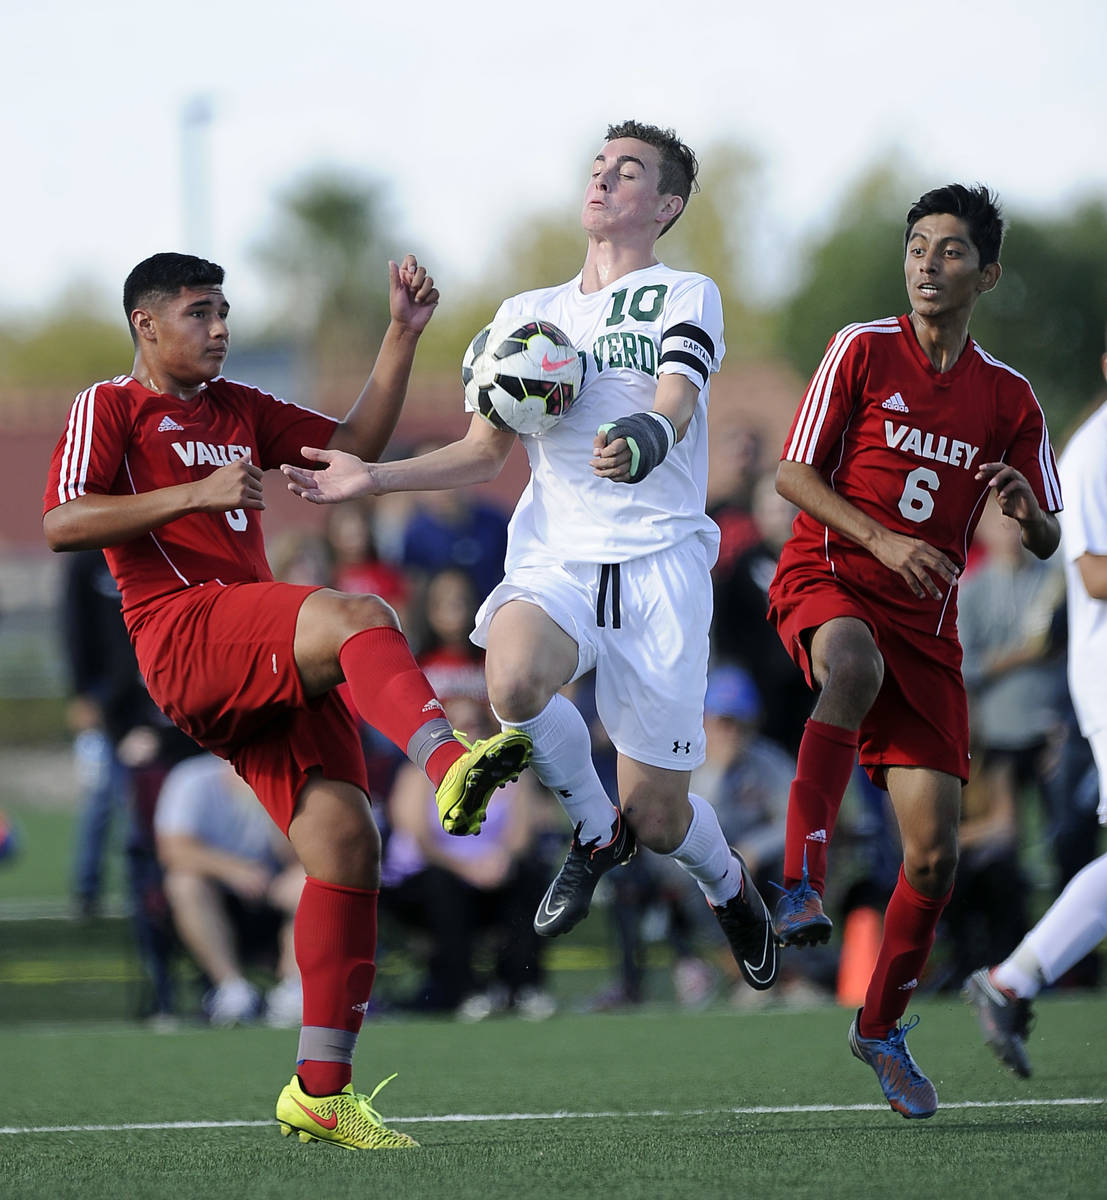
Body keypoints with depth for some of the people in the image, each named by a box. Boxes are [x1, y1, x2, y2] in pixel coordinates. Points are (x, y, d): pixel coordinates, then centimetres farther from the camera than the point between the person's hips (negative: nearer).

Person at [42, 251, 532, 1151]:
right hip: (185, 629, -7)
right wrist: (197, 493, -14)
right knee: (358, 614, -33)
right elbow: (62, 522, -7)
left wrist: (402, 337, 17)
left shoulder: (238, 408, 28)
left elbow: (354, 446, 27)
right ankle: (445, 760, -61)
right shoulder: (109, 407, 8)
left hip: (267, 663, 7)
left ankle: (320, 1091, -6)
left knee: (343, 836, -8)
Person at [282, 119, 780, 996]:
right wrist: (373, 478, 6)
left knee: (658, 817, -4)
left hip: (658, 566, -3)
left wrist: (646, 439, -38)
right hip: (554, 560, 3)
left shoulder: (687, 298, 5)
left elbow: (674, 406, -14)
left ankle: (731, 884, 34)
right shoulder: (529, 313, 20)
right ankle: (594, 830, -3)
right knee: (515, 681, -34)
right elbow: (486, 452, 20)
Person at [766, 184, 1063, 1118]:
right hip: (827, 581, -3)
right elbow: (793, 474, -3)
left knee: (935, 852, -4)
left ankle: (882, 1026, 18)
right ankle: (803, 882, -41)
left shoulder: (1008, 399, 8)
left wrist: (1026, 511, -14)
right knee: (852, 664, -42)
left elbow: (1047, 542, 10)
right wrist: (881, 539, -17)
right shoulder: (863, 350, 0)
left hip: (925, 621, 3)